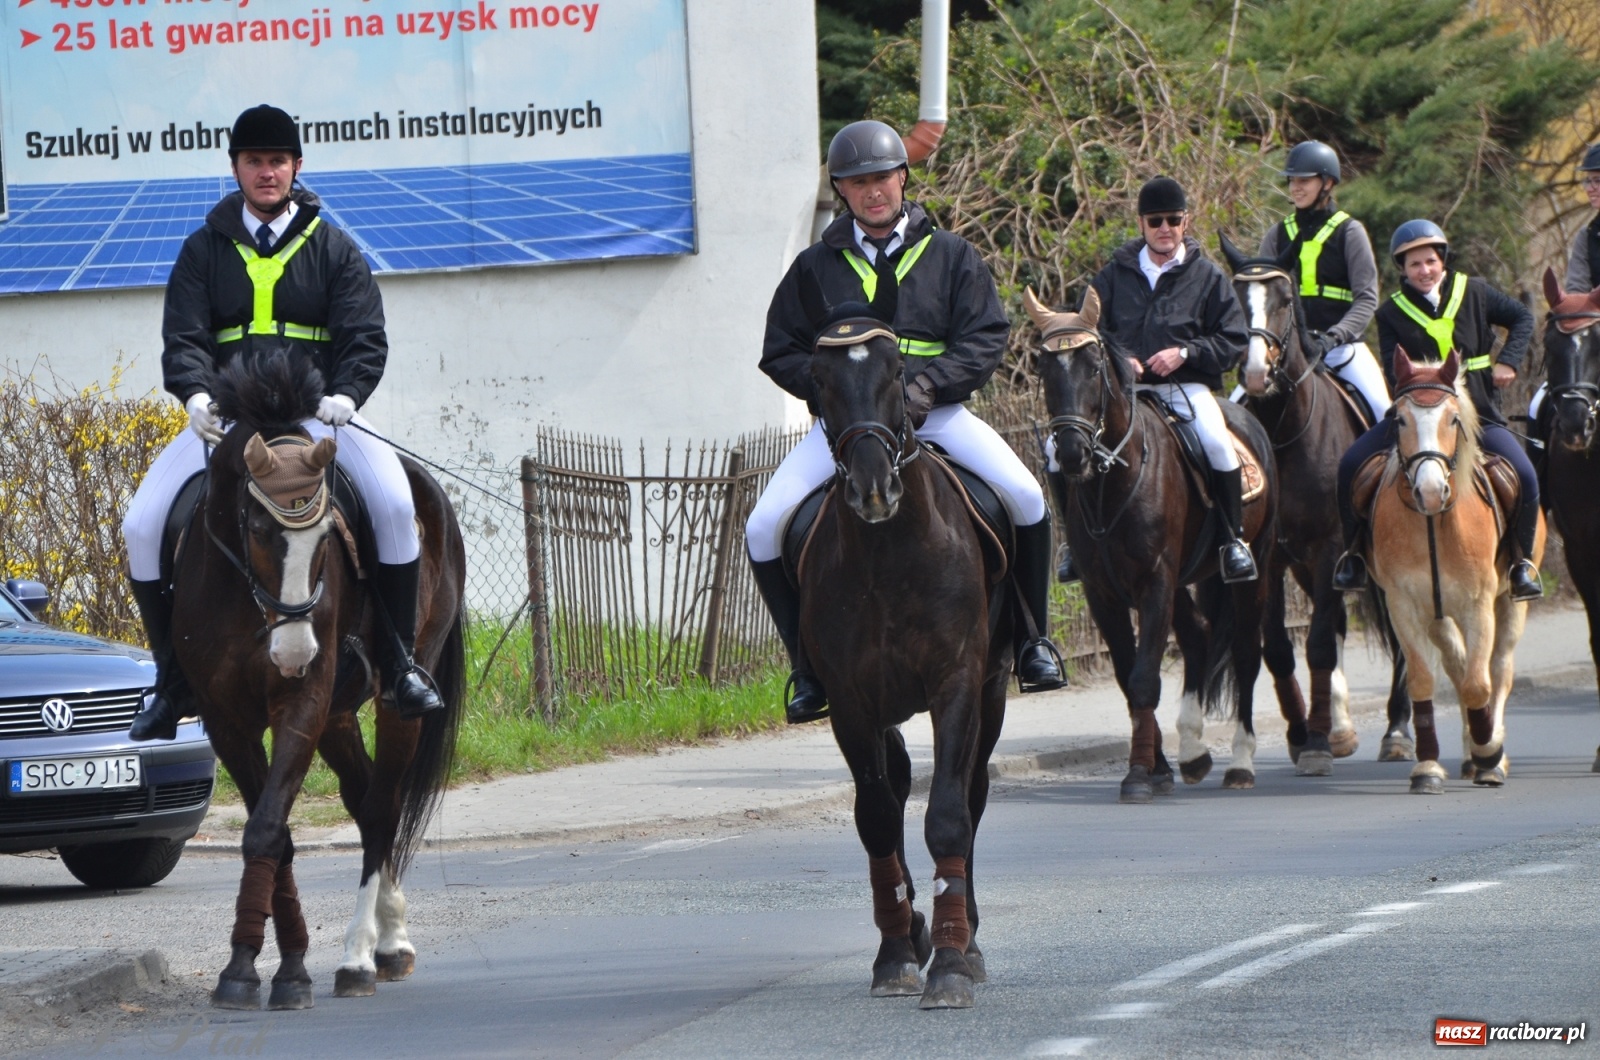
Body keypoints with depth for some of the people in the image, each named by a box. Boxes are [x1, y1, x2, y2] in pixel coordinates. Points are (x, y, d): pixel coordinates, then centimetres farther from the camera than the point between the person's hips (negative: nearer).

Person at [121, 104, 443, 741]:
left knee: (393, 501, -28)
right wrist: (197, 395, -22)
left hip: (316, 416, -1)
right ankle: (172, 680, -2)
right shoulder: (204, 250, 11)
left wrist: (344, 396, -22)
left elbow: (364, 337, -1)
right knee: (142, 525, -17)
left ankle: (399, 662, -15)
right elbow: (183, 336, -1)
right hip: (224, 420, 1)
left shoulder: (333, 250, 9)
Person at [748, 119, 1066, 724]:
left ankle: (1032, 636, -3)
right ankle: (809, 664, -2)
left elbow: (985, 340, 1)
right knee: (764, 529, -18)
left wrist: (928, 380, -17)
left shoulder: (950, 255, 8)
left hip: (934, 411, -1)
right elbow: (781, 353, 8)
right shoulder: (816, 266, 9)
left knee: (1024, 497, -23)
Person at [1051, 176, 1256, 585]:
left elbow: (1234, 340, 3)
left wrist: (1184, 353, -12)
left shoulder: (1208, 277, 7)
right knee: (1059, 448, -16)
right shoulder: (1117, 273, 11)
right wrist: (1118, 357, -9)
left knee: (1218, 442, -34)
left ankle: (1233, 539, -17)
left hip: (1185, 386, -2)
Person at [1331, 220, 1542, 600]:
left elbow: (1522, 318, 12)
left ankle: (1522, 561, 1)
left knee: (1524, 476, -21)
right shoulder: (1392, 313, 1)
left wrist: (1508, 361, -3)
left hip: (1478, 412, 0)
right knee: (1351, 465, -17)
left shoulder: (1473, 293, 3)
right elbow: (1393, 369, -6)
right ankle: (1355, 554, 1)